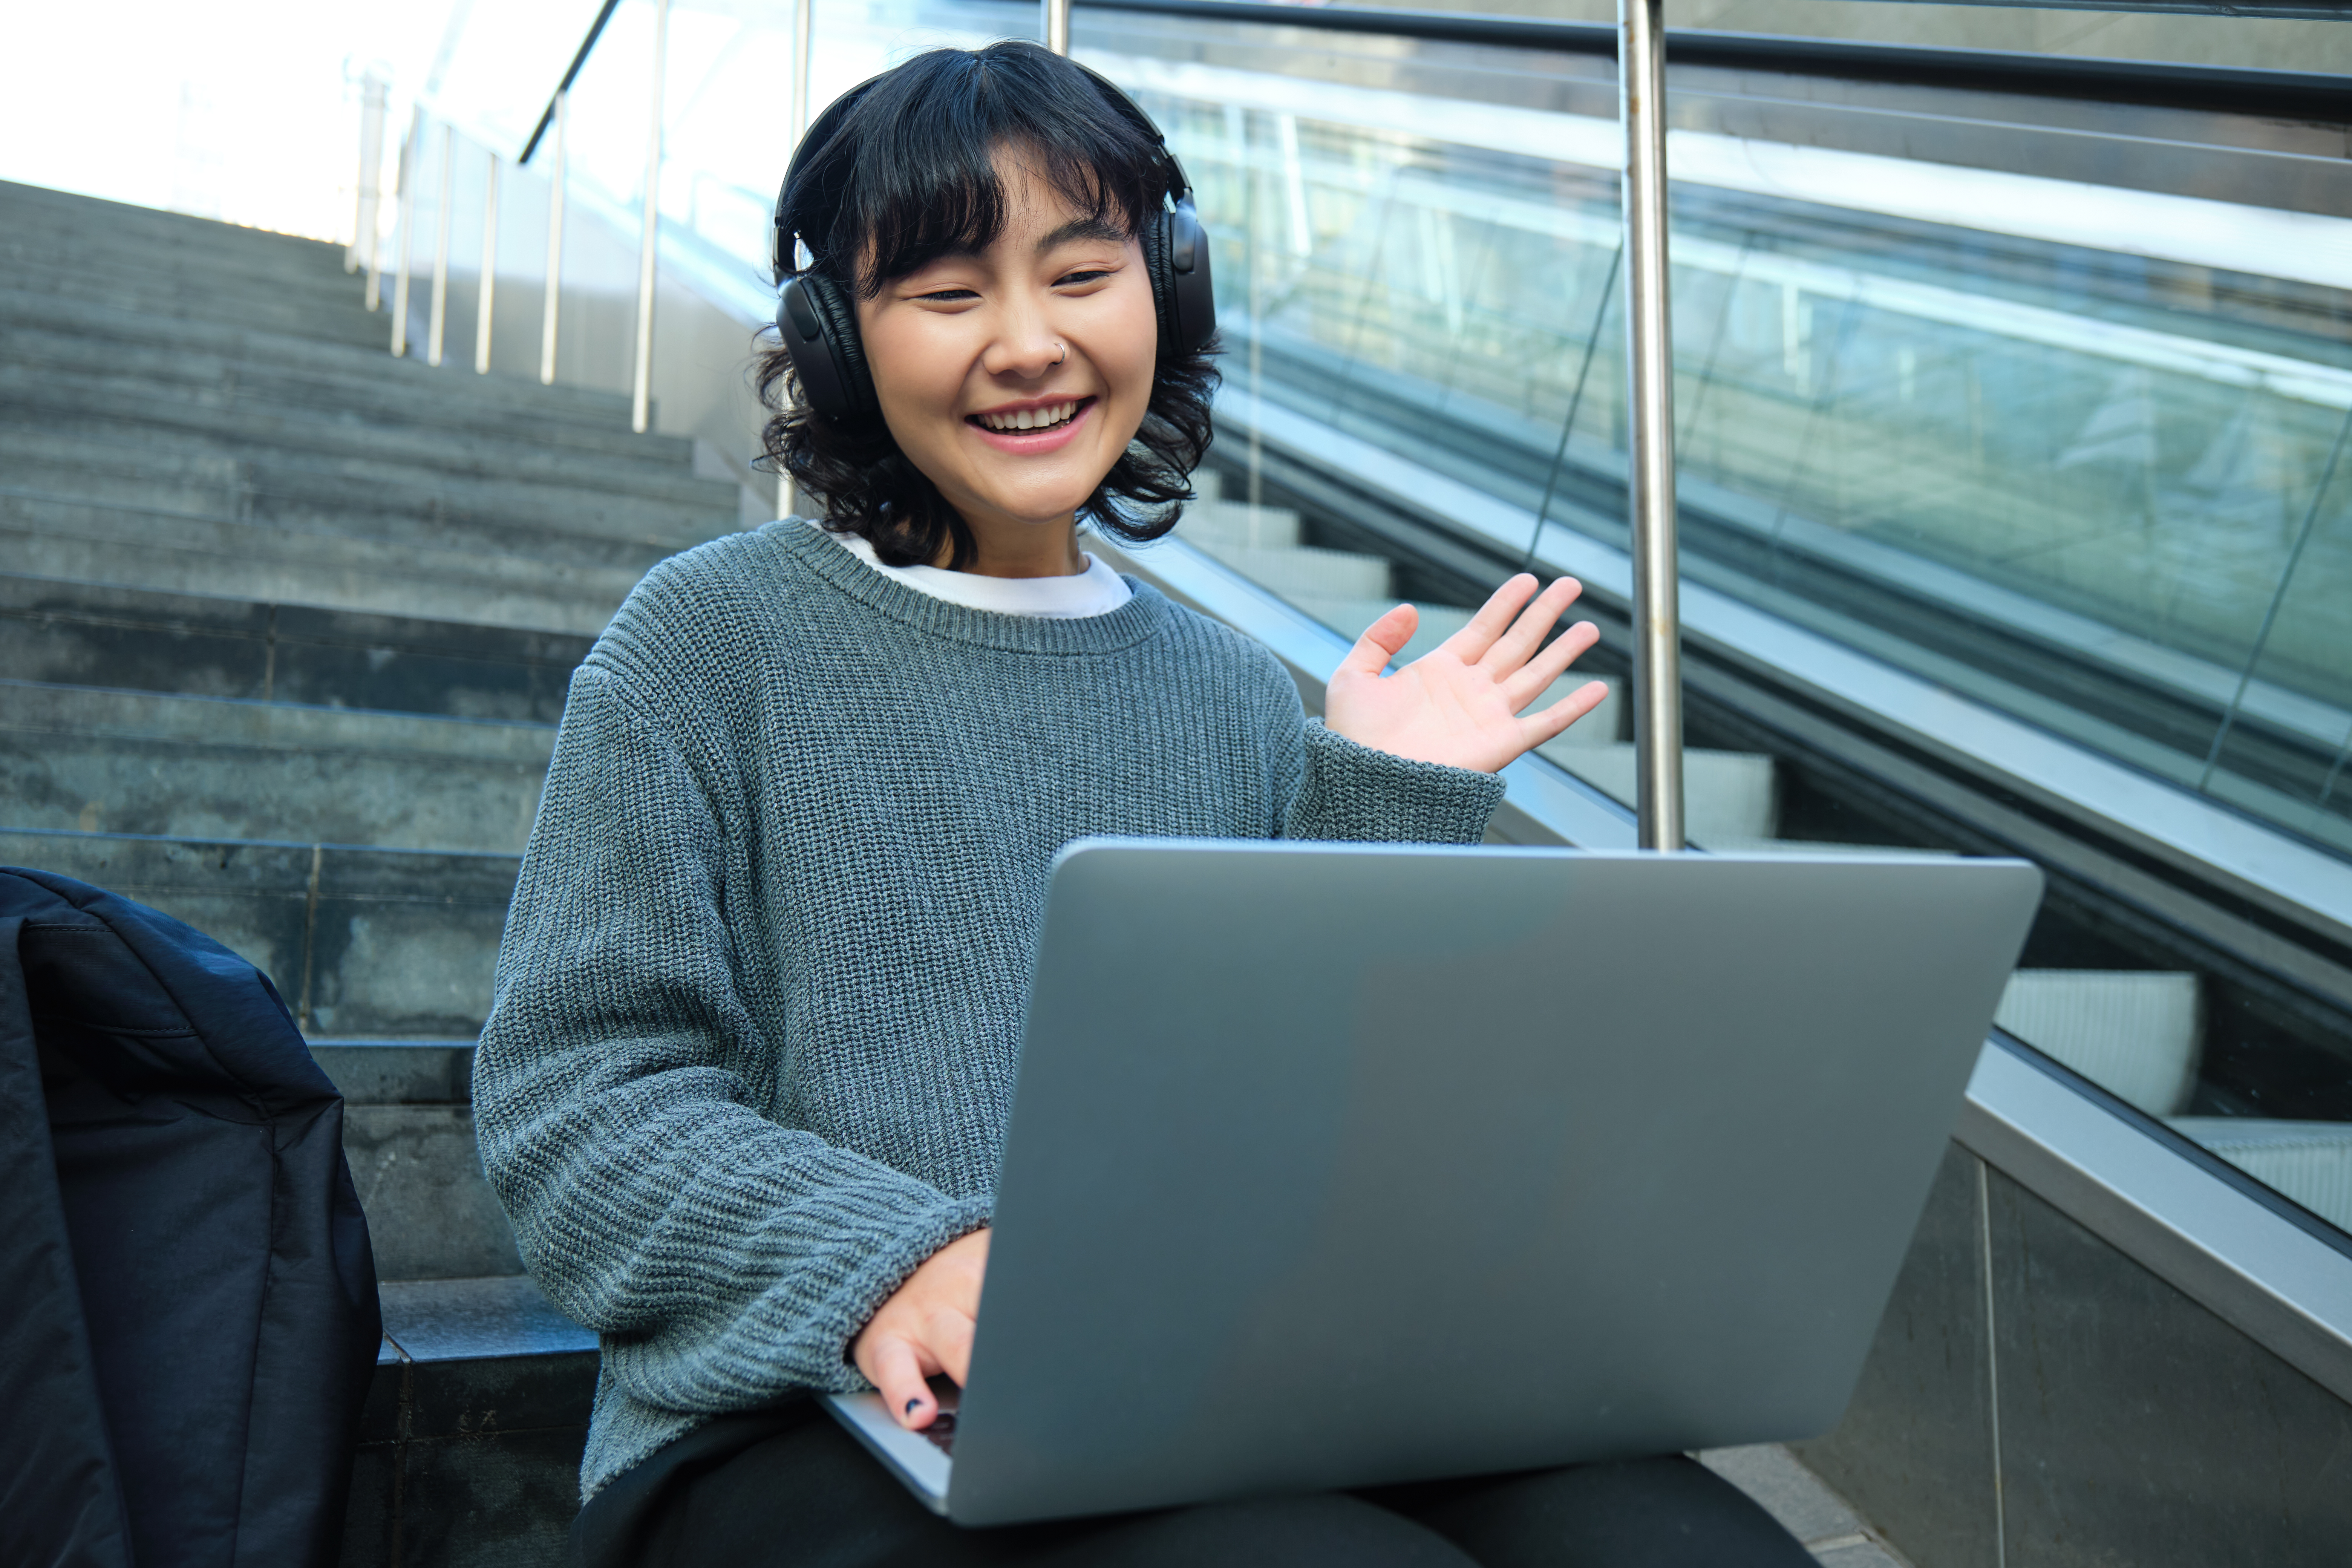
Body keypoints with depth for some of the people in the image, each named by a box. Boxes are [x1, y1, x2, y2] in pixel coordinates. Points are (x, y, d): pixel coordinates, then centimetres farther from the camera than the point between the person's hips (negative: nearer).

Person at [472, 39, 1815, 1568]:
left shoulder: (1237, 694, 12)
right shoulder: (714, 636, 2)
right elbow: (575, 1096, -4)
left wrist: (1391, 818, 3)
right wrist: (889, 1262, -20)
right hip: (815, 1428, -4)